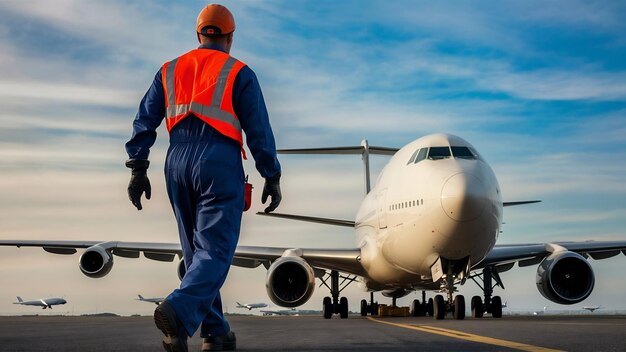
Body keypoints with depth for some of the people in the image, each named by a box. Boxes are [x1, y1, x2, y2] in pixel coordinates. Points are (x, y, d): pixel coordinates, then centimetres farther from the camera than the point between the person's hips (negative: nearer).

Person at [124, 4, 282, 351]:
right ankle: (179, 311, -31)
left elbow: (144, 121, 9)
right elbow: (259, 131, -1)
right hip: (220, 163, -5)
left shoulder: (170, 70, 16)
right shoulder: (239, 73, 4)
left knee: (196, 251, 14)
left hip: (178, 165, 5)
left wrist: (138, 168, 8)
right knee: (215, 250, -7)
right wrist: (272, 177, 5)